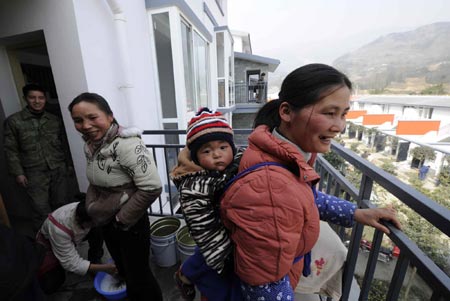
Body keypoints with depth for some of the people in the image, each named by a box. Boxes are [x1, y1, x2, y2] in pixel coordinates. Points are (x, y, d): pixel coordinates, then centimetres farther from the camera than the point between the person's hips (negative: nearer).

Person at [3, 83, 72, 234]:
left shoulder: (54, 120, 10)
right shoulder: (13, 121, 2)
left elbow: (64, 144, 14)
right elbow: (11, 150, 1)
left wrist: (69, 163, 13)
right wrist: (18, 172, -4)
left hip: (59, 169, 2)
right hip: (35, 173, -2)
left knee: (61, 204, 7)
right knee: (41, 209, -1)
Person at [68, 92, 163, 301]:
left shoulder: (126, 144, -27)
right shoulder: (90, 145, -1)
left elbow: (152, 188, -31)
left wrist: (122, 220, -20)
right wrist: (91, 207, 3)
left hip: (130, 225, -8)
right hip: (105, 223, 8)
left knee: (139, 277, 14)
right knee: (124, 271, 29)